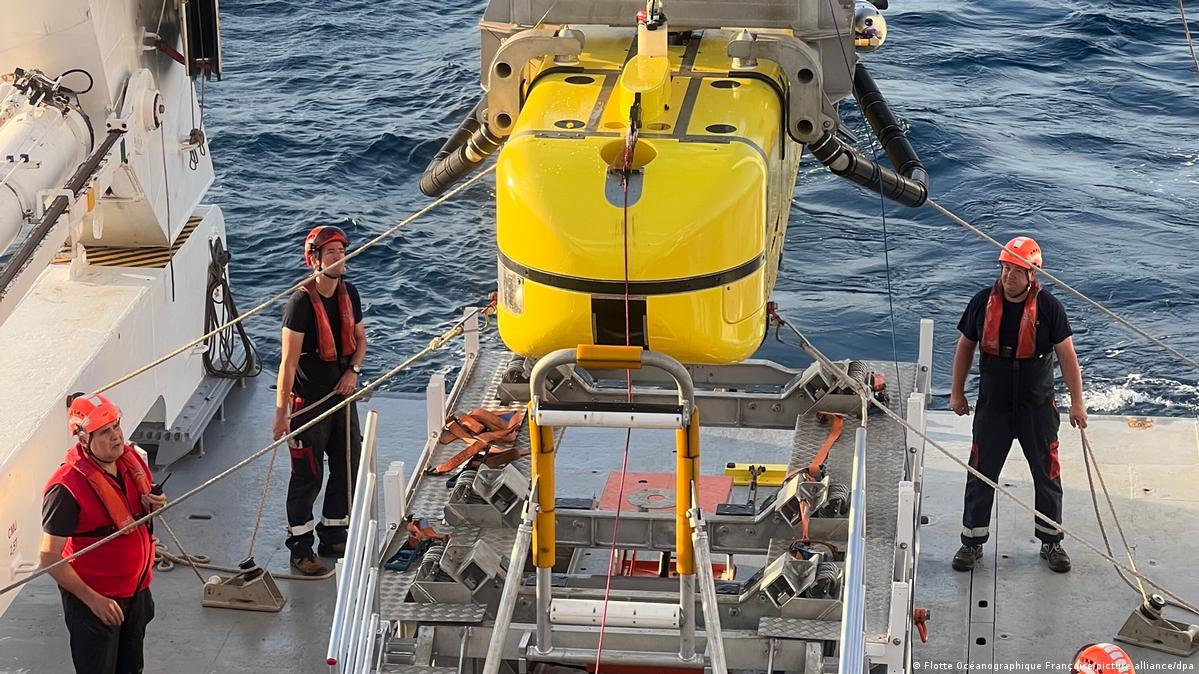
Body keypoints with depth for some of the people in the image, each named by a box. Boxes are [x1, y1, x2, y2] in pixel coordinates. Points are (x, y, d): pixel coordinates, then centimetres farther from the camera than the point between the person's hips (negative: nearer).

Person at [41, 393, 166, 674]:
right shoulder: (66, 487, -27)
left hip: (137, 588, 7)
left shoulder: (131, 458, -5)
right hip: (94, 598, -7)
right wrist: (93, 600, -23)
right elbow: (49, 557, -23)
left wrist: (155, 505, -9)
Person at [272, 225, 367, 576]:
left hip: (341, 395, 7)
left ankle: (334, 536, 30)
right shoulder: (301, 302, -20)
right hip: (309, 401, -7)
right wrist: (281, 411, -23)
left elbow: (360, 337, 17)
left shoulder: (348, 293, 2)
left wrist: (353, 371, -3)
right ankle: (301, 548, 13)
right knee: (307, 476, 1)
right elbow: (289, 360, -21)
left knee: (348, 468, 14)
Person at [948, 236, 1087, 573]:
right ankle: (972, 543, 19)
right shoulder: (983, 302, -5)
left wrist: (1077, 403, -5)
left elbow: (1067, 355, -5)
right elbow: (965, 347, 7)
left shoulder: (1048, 307, -11)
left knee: (1047, 475, 9)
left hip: (1038, 407, -1)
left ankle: (1051, 542, 25)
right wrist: (957, 392, 9)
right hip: (993, 406, 1)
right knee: (981, 475, 5)